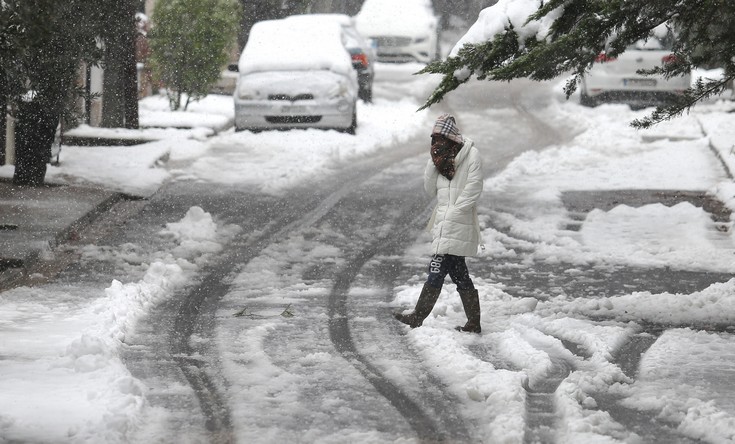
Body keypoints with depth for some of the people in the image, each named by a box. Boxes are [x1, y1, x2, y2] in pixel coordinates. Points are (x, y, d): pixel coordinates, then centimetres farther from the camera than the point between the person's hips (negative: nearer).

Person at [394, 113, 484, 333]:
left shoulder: (471, 155, -8)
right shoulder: (442, 158, 15)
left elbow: (473, 191, -12)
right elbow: (430, 190, 11)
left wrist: (454, 212, -14)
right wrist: (434, 163, -1)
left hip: (457, 225, -8)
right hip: (444, 224, 8)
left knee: (437, 270, -9)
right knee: (459, 274, 10)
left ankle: (417, 317, -7)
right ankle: (473, 323, 16)